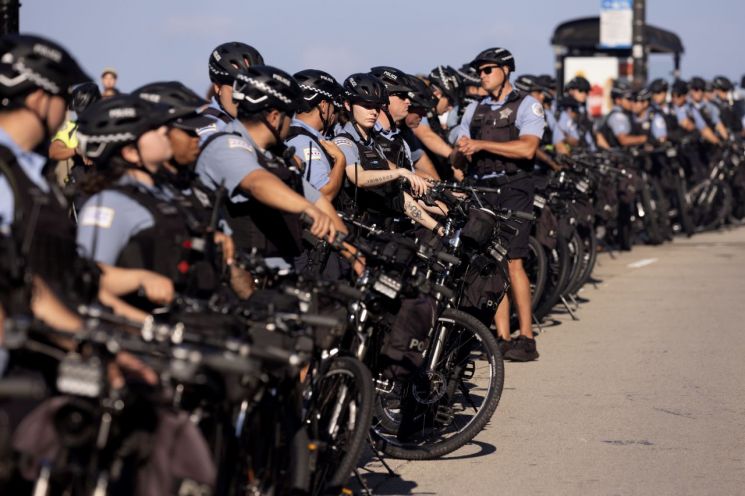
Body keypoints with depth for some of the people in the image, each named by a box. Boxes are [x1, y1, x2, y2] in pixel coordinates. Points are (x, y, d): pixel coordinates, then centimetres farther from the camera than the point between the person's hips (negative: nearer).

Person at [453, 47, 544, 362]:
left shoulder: (527, 105, 2)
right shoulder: (474, 109, 21)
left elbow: (527, 148, -13)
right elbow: (460, 150, 16)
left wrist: (481, 144, -12)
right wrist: (462, 149, -9)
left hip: (512, 188, -5)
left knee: (511, 262, -13)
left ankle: (526, 338, -10)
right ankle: (502, 339, 3)